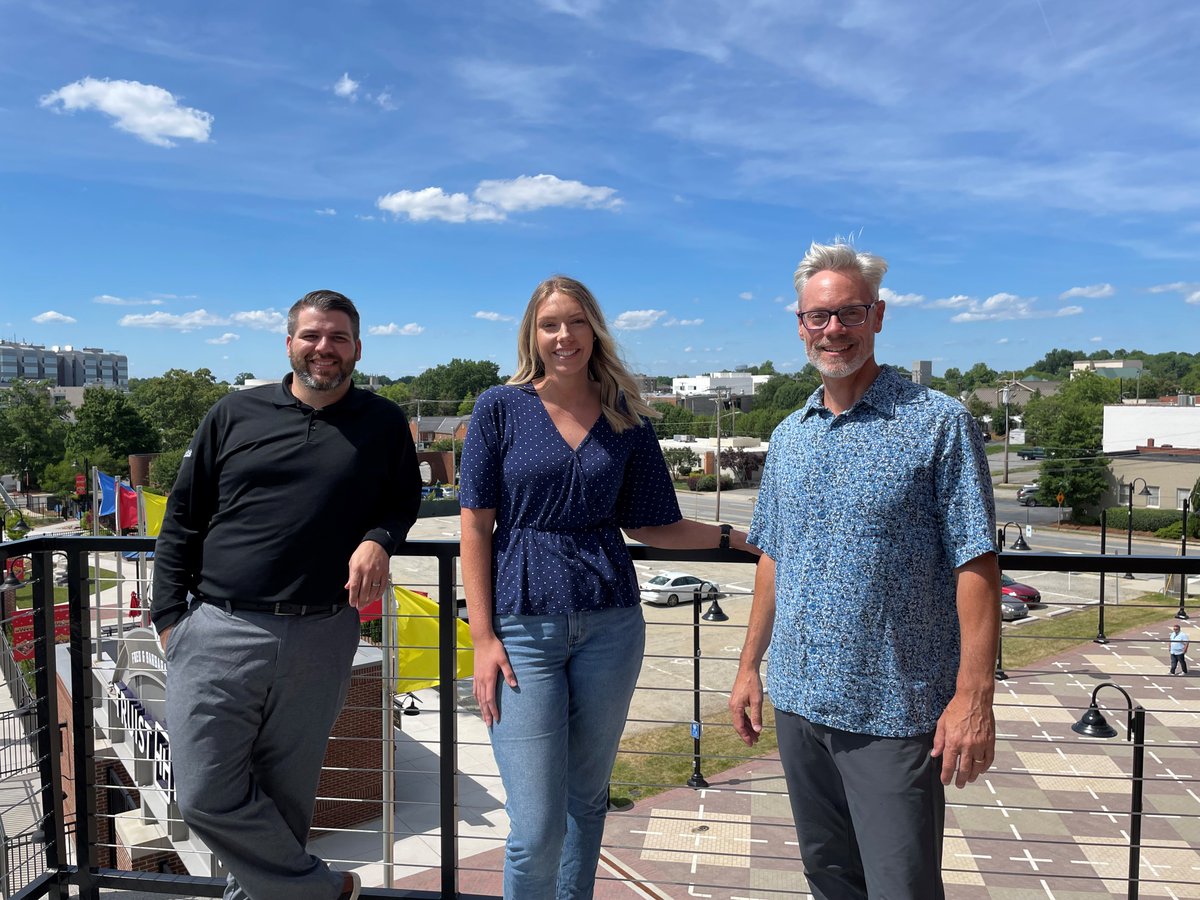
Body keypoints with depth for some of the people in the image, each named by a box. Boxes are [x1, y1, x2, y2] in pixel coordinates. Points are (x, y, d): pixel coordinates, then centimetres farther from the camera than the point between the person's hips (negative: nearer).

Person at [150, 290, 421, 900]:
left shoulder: (384, 424, 6)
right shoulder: (234, 415, 7)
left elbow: (405, 500, 17)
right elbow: (182, 521, 10)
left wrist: (379, 539, -6)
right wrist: (169, 615, 4)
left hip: (319, 642, 0)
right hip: (218, 632, 1)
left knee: (285, 797, 10)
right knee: (207, 795, -1)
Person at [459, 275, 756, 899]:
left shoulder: (628, 421, 5)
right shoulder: (500, 408, -2)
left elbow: (645, 525, 10)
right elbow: (475, 528, -2)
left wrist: (738, 536, 2)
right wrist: (483, 637, -7)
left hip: (610, 625, 3)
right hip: (523, 625, -2)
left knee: (587, 797, 15)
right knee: (537, 828, -3)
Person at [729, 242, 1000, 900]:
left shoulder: (939, 424, -9)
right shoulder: (788, 437, 9)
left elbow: (975, 566, -11)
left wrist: (974, 695, -17)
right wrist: (749, 666, 12)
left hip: (895, 710, -5)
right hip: (798, 699, 6)